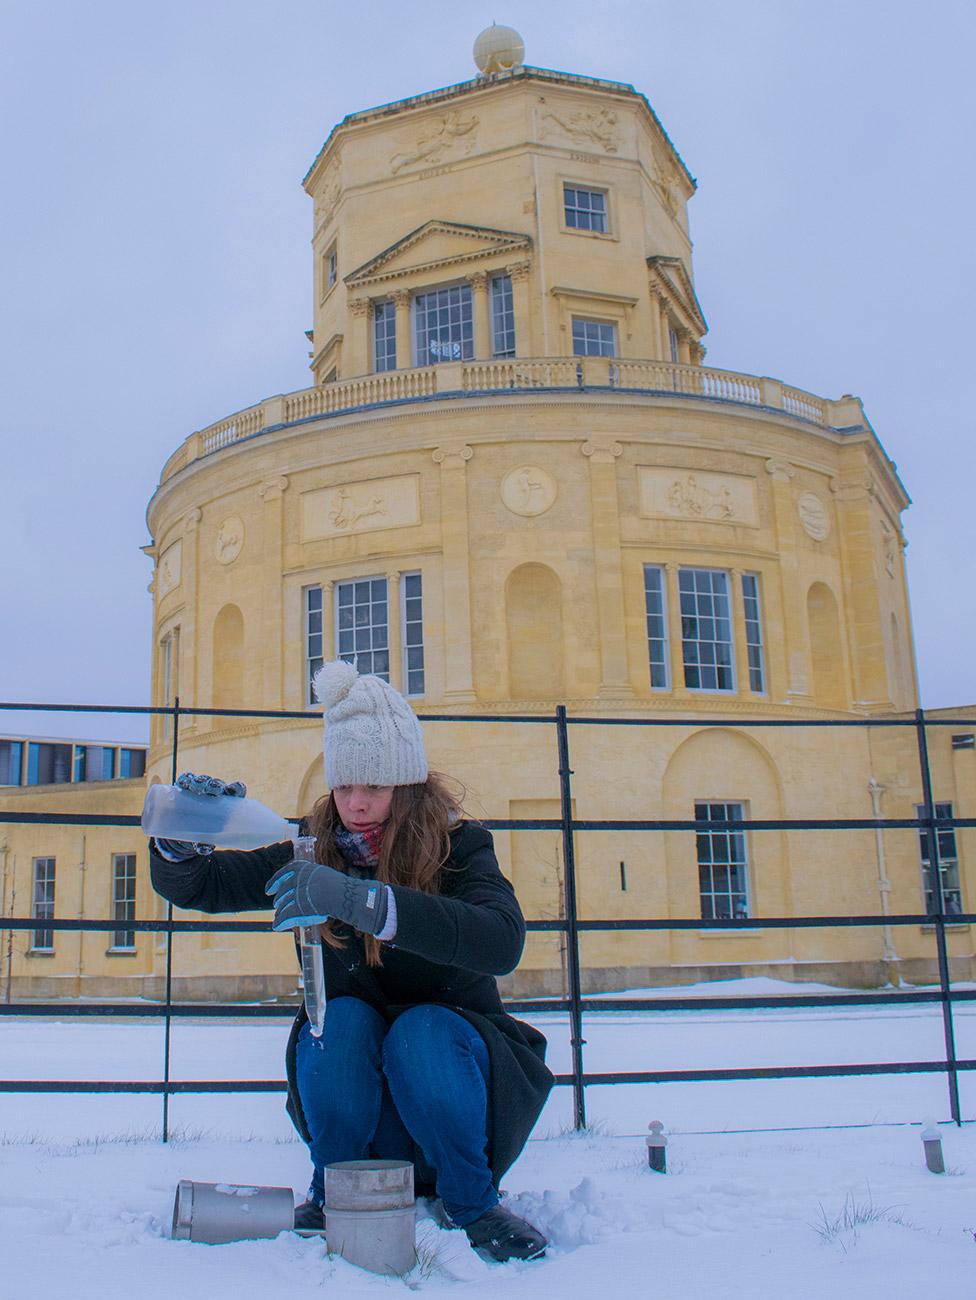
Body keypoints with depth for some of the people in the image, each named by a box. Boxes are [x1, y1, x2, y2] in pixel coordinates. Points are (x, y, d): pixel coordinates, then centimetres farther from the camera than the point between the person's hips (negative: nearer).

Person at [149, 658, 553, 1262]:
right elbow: (193, 884, -3)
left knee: (422, 1029, -33)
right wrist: (183, 837, -28)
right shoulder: (318, 854, -6)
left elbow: (502, 942, -38)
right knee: (341, 1017, -28)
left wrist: (360, 900, -49)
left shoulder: (459, 848, -16)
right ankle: (334, 1195, -5)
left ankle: (472, 1201, -10)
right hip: (357, 1100, 3)